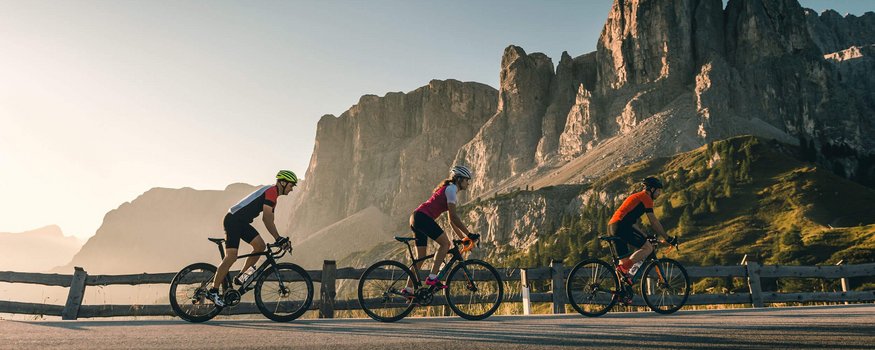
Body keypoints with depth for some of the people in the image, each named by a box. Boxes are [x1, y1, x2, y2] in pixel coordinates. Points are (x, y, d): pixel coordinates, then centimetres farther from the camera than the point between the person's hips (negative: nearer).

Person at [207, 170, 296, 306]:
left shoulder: (272, 193, 16)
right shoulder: (271, 191, -15)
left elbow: (268, 220, 17)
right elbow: (267, 219, -23)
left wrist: (280, 239, 10)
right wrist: (278, 238, -23)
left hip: (242, 222, 10)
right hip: (233, 220, -10)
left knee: (260, 246, 2)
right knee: (231, 256, -12)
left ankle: (240, 277, 12)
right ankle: (213, 291, -4)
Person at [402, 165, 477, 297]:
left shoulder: (450, 190, 24)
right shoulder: (451, 189, -6)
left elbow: (452, 221, 24)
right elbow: (453, 216, -14)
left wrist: (462, 238, 21)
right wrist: (469, 234, -11)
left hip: (417, 219, 10)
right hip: (423, 218, -10)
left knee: (420, 257, 9)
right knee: (445, 243, -10)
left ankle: (408, 289, 10)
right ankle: (432, 278, -12)